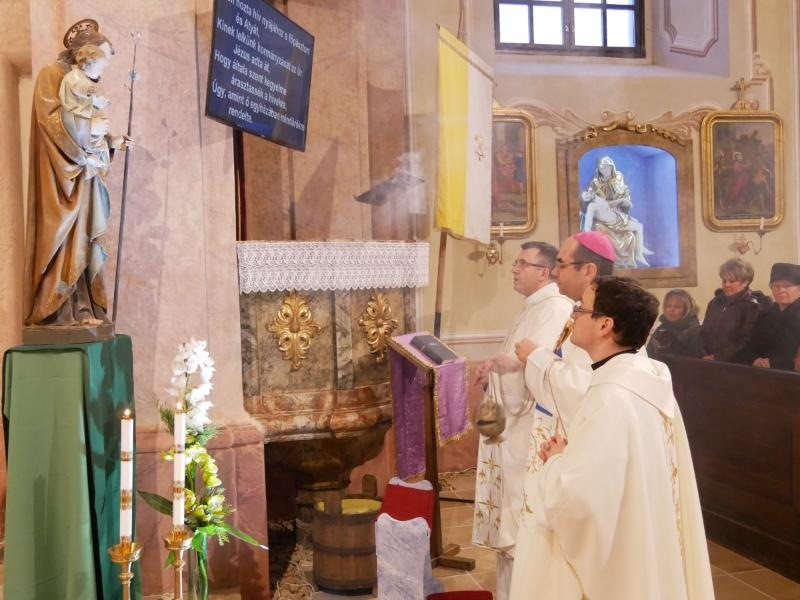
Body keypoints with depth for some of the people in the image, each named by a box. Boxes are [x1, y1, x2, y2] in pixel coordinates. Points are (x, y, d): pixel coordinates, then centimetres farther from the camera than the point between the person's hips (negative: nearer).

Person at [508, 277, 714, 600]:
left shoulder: (612, 397, -27)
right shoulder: (647, 380, 2)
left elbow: (572, 497, -31)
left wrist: (555, 460, -11)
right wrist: (568, 454, 0)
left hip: (611, 568, -9)